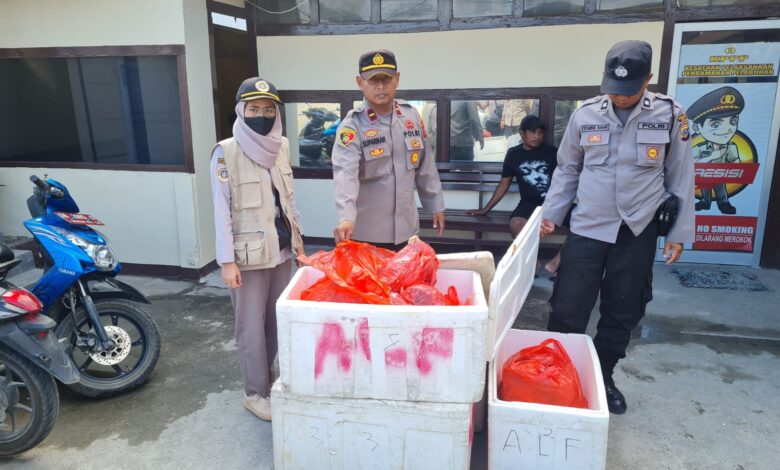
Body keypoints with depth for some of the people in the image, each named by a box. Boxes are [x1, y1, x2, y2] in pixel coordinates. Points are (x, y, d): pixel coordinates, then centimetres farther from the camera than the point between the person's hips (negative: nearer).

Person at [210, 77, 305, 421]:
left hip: (280, 249, 6)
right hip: (248, 254, -5)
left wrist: (298, 240, 14)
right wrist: (227, 261, -15)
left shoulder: (281, 147, 5)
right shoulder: (226, 152, -11)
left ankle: (266, 376, 34)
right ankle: (255, 392, 21)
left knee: (277, 319, 14)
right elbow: (221, 210, -12)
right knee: (252, 325, 5)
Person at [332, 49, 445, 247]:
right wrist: (347, 218, -43)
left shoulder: (411, 115, 4)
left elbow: (425, 166, 12)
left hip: (406, 228, 5)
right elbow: (346, 173, -28)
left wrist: (436, 205, 13)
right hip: (367, 233, -5)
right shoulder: (353, 125, -13)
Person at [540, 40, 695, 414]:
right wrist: (550, 213, 1)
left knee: (622, 313, 12)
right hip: (586, 230, 0)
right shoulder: (585, 114, -1)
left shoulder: (670, 115, -3)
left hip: (638, 234, 0)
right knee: (567, 310, 1)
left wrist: (679, 233, 3)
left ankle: (603, 377, 31)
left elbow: (680, 178, 3)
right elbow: (567, 170, 8)